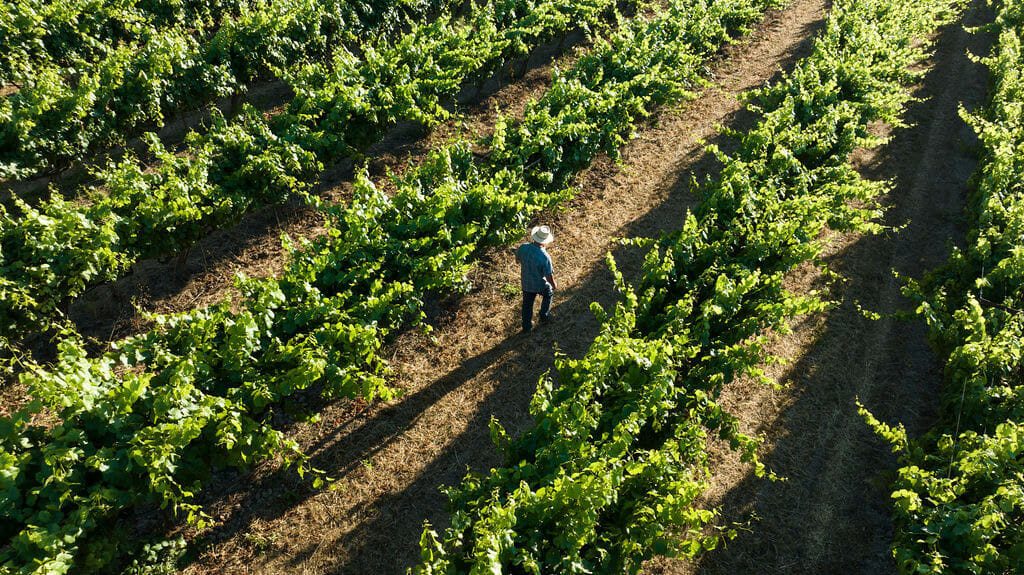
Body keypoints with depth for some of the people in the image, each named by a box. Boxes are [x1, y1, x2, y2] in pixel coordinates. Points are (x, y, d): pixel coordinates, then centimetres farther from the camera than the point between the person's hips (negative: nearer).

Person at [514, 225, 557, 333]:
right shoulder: (545, 257, -36)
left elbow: (517, 260, 0)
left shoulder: (523, 247, -23)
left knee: (527, 304, 24)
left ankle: (526, 327, 40)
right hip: (540, 284, -4)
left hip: (526, 283, 4)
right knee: (548, 294, 31)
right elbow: (549, 276, -24)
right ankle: (544, 316, 47)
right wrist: (554, 285, -3)